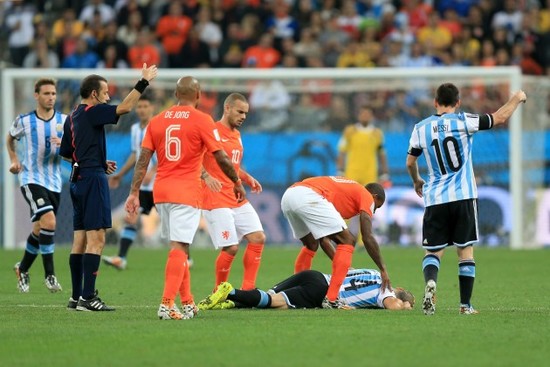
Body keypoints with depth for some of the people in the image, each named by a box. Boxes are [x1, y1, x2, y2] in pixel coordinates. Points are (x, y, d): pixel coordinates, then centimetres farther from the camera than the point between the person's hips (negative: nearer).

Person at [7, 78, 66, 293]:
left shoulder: (64, 121, 2)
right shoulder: (24, 121, -1)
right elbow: (10, 139, 19)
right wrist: (14, 160, 6)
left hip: (54, 182, 4)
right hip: (31, 180, -4)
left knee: (40, 230, 12)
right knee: (49, 221, -24)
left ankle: (23, 268, 36)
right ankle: (49, 274, -17)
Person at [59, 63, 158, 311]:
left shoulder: (72, 117, 16)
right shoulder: (91, 112, -10)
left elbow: (66, 154, 22)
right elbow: (125, 107, -20)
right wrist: (143, 82, -13)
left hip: (78, 179, 10)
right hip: (93, 179, -10)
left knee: (80, 239, 10)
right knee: (96, 238, -10)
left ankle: (76, 296, 12)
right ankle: (87, 297, -15)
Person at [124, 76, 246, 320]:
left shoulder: (157, 121, 8)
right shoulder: (202, 120, -5)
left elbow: (143, 160, 4)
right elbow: (221, 158, -5)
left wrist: (134, 193, 5)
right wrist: (237, 183, 9)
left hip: (161, 191, 5)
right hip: (186, 192, -5)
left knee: (179, 247, 17)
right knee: (179, 248, -9)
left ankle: (187, 303, 22)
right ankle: (167, 304, -20)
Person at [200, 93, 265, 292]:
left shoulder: (236, 135, 18)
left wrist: (247, 178, 12)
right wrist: (206, 176, -30)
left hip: (238, 200, 8)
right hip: (216, 200, -8)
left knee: (258, 238, -2)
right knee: (231, 248, -13)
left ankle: (247, 289, 5)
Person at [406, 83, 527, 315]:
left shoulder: (421, 128, 4)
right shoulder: (463, 121, -5)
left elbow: (410, 162, 13)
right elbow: (500, 118, 1)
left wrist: (417, 181, 33)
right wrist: (517, 99, 19)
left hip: (435, 199, 2)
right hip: (463, 196, -2)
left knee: (432, 251, 7)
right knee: (466, 251, 6)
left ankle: (430, 282, -24)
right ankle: (465, 305, 5)